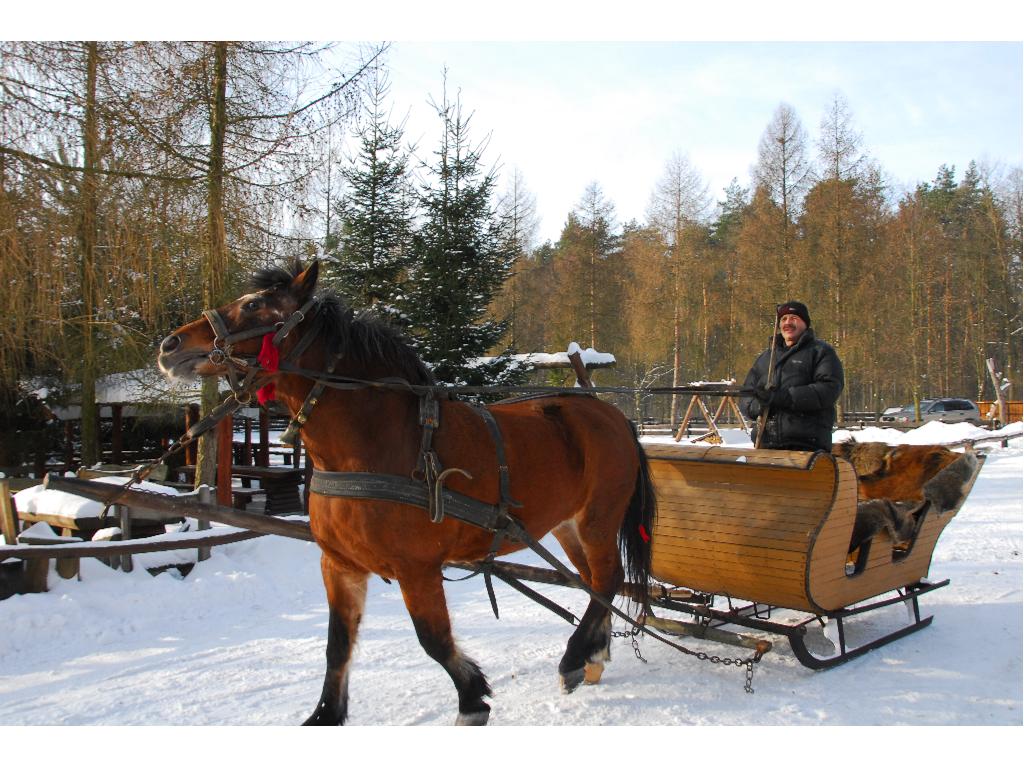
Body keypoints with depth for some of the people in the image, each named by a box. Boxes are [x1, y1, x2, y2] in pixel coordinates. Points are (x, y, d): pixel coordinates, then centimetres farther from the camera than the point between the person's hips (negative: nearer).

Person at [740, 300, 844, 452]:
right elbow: (745, 397, 18)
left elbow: (829, 389, -10)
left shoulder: (821, 352, 7)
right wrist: (758, 406, -8)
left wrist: (782, 397, -17)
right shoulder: (765, 357, 23)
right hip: (765, 444, 5)